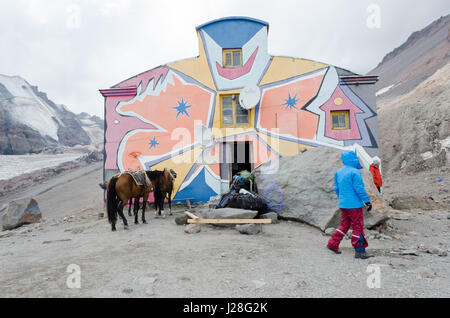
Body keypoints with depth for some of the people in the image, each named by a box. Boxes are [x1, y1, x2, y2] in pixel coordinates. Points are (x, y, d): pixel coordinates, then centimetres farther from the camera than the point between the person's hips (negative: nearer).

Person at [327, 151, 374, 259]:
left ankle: (333, 244, 17)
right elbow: (359, 189, -16)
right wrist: (367, 201, -8)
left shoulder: (338, 172, 10)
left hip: (343, 204, 8)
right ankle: (359, 251, 7)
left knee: (345, 224, 17)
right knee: (358, 227, 1)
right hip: (354, 204, -8)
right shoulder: (355, 172, -14)